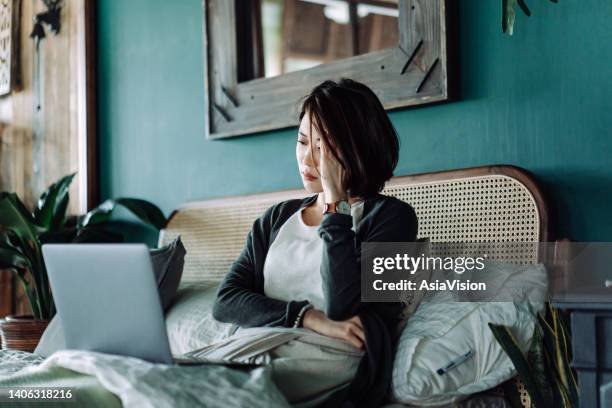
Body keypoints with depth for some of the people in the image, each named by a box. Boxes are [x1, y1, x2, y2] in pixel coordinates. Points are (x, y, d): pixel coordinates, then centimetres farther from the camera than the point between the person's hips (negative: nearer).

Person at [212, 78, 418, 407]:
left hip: (331, 373, -4)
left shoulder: (391, 216, 3)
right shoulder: (276, 219, 19)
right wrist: (310, 318, -11)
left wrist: (336, 201, -9)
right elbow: (225, 301, 4)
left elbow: (342, 308, -12)